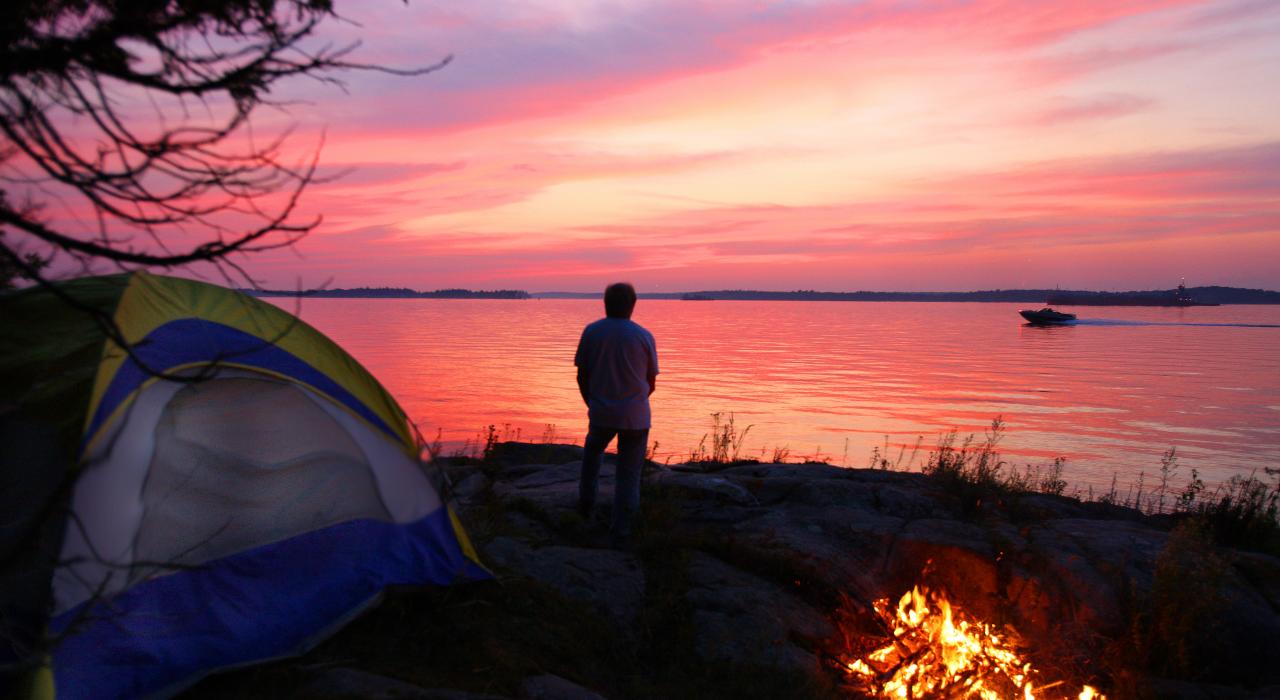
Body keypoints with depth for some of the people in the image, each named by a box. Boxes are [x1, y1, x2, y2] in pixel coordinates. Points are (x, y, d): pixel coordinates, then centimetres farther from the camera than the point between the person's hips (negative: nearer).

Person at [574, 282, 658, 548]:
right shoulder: (644, 336, -5)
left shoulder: (591, 332, -2)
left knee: (592, 452, 31)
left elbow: (582, 376, 3)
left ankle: (586, 504, 32)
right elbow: (651, 383, 2)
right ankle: (620, 534, 8)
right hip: (635, 416, -1)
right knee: (629, 474, 6)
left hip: (601, 413, 2)